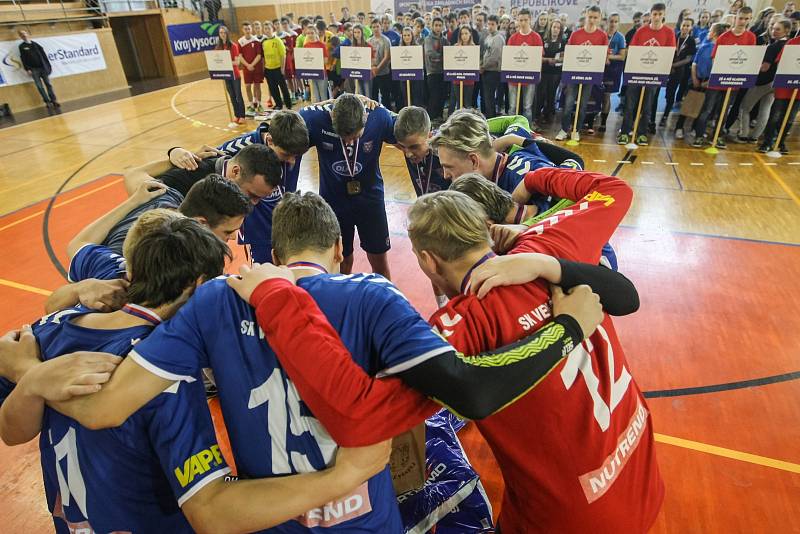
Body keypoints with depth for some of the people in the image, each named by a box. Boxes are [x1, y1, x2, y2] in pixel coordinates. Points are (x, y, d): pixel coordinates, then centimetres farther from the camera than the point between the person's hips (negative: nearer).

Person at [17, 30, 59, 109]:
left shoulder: (35, 44, 11)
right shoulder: (22, 46, 5)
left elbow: (43, 54, 11)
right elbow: (23, 59, 0)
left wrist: (48, 65, 4)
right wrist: (27, 69, -8)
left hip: (43, 67, 2)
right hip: (33, 69, -2)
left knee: (48, 84, 1)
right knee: (39, 86, -5)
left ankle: (54, 101, 3)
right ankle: (47, 102, -3)